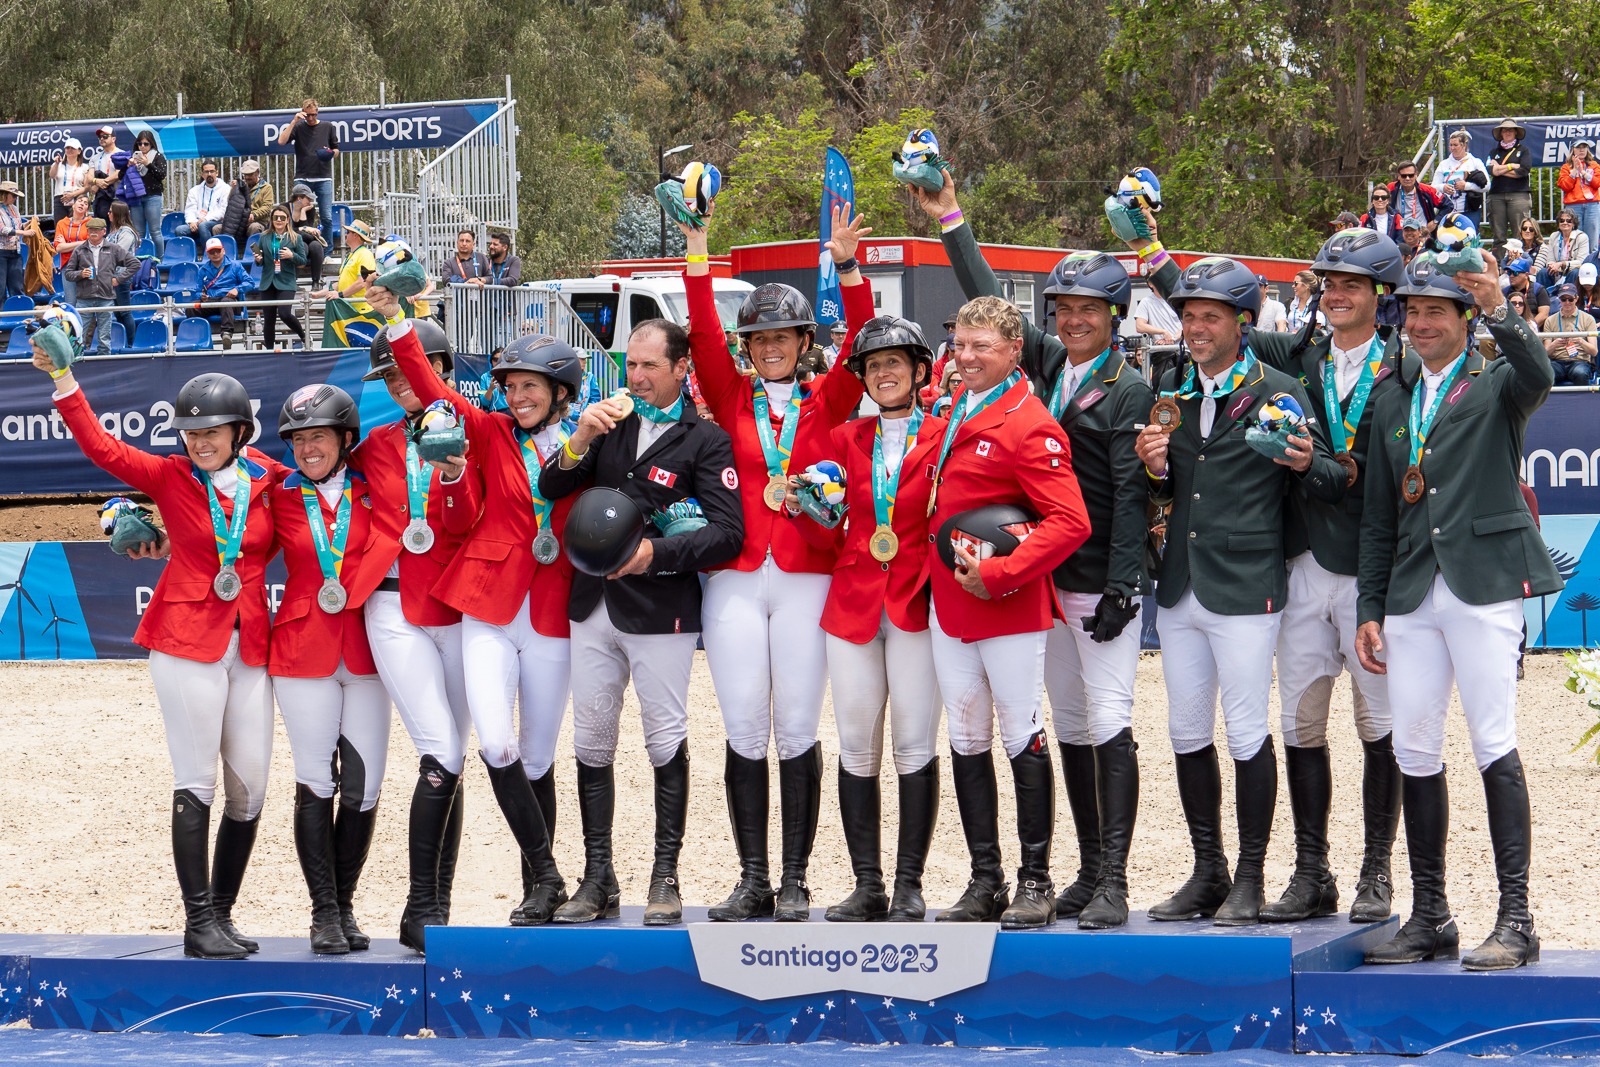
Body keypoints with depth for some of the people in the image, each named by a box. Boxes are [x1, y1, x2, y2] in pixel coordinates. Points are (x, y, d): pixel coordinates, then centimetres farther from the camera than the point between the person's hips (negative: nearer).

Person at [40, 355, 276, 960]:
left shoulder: (268, 483, 5)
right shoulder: (169, 477, -1)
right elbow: (102, 447, -12)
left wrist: (189, 546, 6)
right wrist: (62, 379, -23)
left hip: (251, 647, 4)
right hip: (187, 641, -4)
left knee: (250, 787, 4)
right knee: (197, 782, -5)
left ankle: (222, 915, 15)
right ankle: (198, 924, -4)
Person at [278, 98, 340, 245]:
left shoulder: (328, 127, 12)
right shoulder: (298, 127, 7)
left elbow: (336, 150, 17)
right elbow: (281, 141, -8)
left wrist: (331, 153, -6)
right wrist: (294, 122, -12)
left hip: (323, 179, 0)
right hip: (303, 178, 0)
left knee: (327, 218, -3)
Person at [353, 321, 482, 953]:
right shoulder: (377, 444, 10)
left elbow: (466, 524, -10)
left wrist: (453, 472, -26)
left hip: (458, 609, 0)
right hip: (396, 611, 0)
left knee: (449, 763, 5)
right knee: (441, 759, -14)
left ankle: (435, 910, 11)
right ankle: (422, 909, -13)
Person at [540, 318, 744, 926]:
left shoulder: (706, 440, -2)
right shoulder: (611, 424, 12)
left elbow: (727, 532, -11)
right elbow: (551, 490, 6)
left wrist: (657, 552, -21)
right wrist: (580, 442, -11)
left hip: (660, 611, -5)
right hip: (593, 605, 5)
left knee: (666, 742, -2)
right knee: (591, 742, 6)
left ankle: (665, 881, 5)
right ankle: (598, 880, 12)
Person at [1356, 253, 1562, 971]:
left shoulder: (1497, 385, 5)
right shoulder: (1394, 406, 20)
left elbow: (1537, 374, -21)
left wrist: (1499, 310, -35)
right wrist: (1371, 609, 14)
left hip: (1484, 586, -6)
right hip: (1414, 595, 6)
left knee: (1494, 745, -9)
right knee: (1414, 752, 3)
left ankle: (1515, 920, -9)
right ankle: (1429, 917, 10)